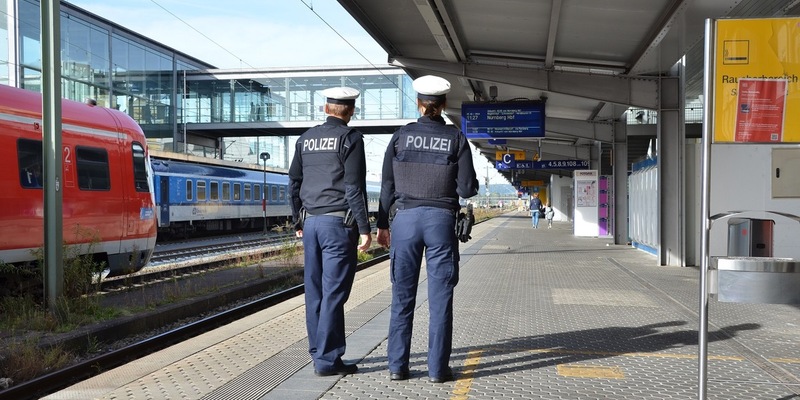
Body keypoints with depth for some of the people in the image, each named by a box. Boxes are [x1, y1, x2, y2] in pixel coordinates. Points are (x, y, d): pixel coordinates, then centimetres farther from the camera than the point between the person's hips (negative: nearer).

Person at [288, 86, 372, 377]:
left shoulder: (306, 139, 13)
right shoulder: (350, 138, -5)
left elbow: (294, 183, 16)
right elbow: (354, 187, -12)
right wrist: (364, 228, -9)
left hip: (311, 222, 7)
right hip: (338, 223, -6)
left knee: (315, 291, 11)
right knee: (334, 292, -4)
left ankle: (318, 351, 19)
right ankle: (327, 360, -2)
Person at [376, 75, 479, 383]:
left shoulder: (400, 136, 3)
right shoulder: (456, 139, -1)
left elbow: (387, 185, 4)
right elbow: (468, 189, -4)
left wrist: (382, 224, 11)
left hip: (405, 219, 2)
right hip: (441, 220, -1)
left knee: (402, 296, 8)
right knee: (440, 297, 4)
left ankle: (397, 366, 11)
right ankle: (437, 368, 7)